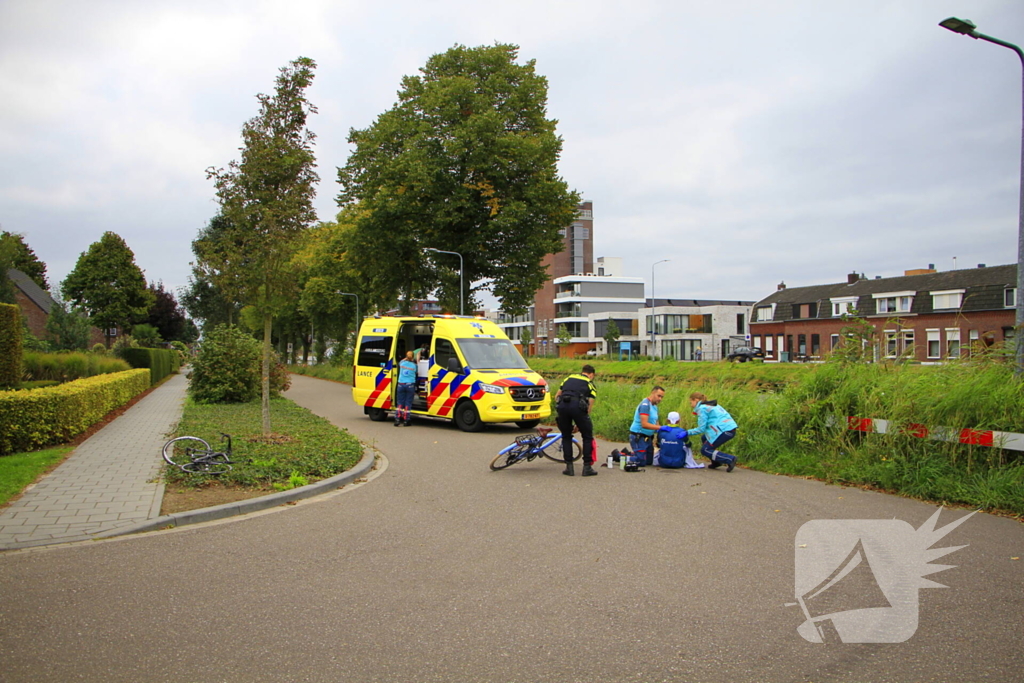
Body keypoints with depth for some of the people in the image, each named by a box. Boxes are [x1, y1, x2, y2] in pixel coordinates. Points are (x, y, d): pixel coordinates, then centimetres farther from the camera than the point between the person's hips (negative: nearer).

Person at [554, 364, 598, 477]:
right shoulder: (590, 383, 21)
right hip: (577, 406, -3)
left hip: (562, 405, 3)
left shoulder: (569, 378, 30)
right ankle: (587, 467, 14)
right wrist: (583, 422, 19)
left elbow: (556, 396, 27)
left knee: (566, 437, 19)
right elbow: (590, 405, 12)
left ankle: (569, 467, 18)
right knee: (587, 437, 14)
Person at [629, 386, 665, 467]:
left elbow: (656, 424, 13)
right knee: (641, 462, -8)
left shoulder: (654, 406, 12)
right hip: (638, 437, -10)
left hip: (648, 438, 10)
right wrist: (661, 427, -27)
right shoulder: (645, 404, -19)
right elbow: (644, 424, -27)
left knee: (649, 462, 15)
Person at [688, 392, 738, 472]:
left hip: (725, 430, -10)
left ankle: (730, 459, -11)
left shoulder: (702, 408, -4)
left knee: (705, 450, 0)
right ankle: (716, 462, 18)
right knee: (704, 438, 24)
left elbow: (701, 429, -8)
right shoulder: (711, 405, 24)